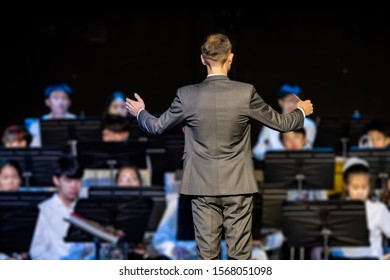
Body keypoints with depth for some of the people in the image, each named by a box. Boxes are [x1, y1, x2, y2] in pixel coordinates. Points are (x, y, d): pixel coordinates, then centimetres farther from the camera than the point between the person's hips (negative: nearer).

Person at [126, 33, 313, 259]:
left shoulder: (187, 95, -6)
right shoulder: (246, 93, -8)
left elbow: (158, 127, 8)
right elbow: (280, 123, 3)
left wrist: (140, 112, 30)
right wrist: (301, 112, 25)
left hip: (203, 187, 1)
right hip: (238, 186, -1)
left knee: (207, 255, 6)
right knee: (240, 256, 4)